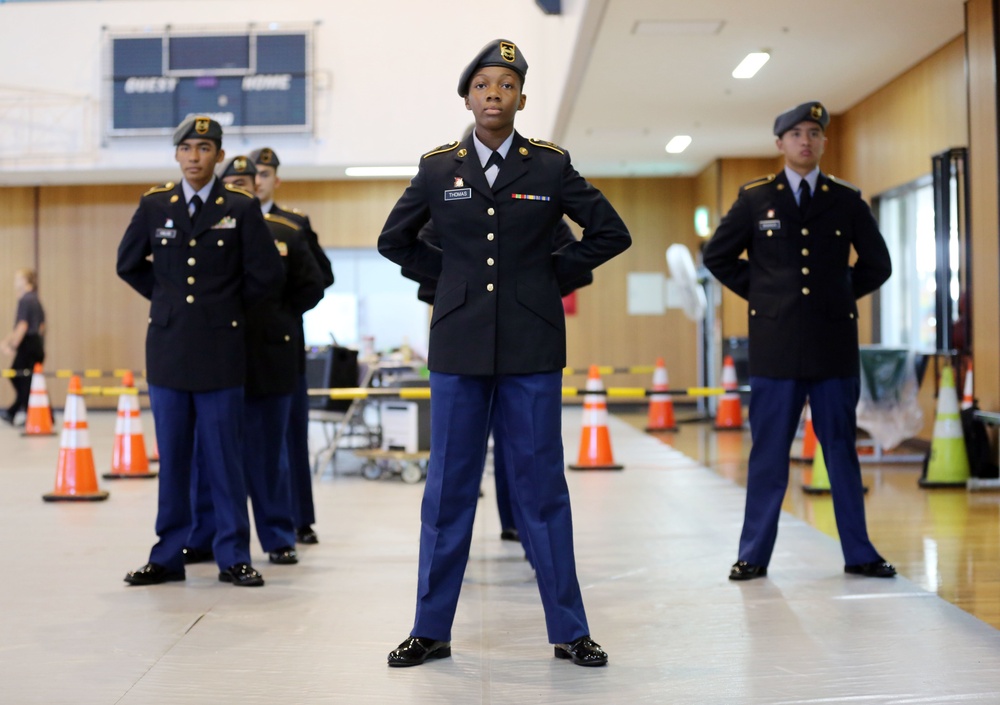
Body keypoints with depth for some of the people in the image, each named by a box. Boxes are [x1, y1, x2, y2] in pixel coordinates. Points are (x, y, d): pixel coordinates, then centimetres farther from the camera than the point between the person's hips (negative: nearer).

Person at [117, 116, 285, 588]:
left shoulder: (242, 208, 0)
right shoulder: (154, 206, 7)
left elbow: (268, 275, 2)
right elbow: (128, 265, 19)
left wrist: (230, 305, 9)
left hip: (220, 350, -2)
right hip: (167, 348, 2)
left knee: (224, 457, 1)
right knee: (172, 457, 7)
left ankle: (233, 557, 10)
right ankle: (168, 556, 15)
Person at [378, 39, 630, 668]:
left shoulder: (551, 166, 2)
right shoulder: (438, 168, 5)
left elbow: (611, 233, 8)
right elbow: (394, 240, 17)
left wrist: (555, 273, 4)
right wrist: (449, 275, 9)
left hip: (532, 346, -1)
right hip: (459, 346, 1)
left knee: (543, 485, 3)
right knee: (448, 489, 5)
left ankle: (570, 631, 12)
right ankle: (432, 630, 15)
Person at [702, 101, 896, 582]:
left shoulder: (846, 200, 7)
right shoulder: (755, 199, 4)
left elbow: (877, 263, 16)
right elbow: (717, 256, 11)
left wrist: (841, 294, 9)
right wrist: (759, 292, 6)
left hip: (834, 345, 1)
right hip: (775, 347, -1)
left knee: (842, 449, 7)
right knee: (768, 452, 3)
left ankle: (858, 554, 15)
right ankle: (754, 555, 11)